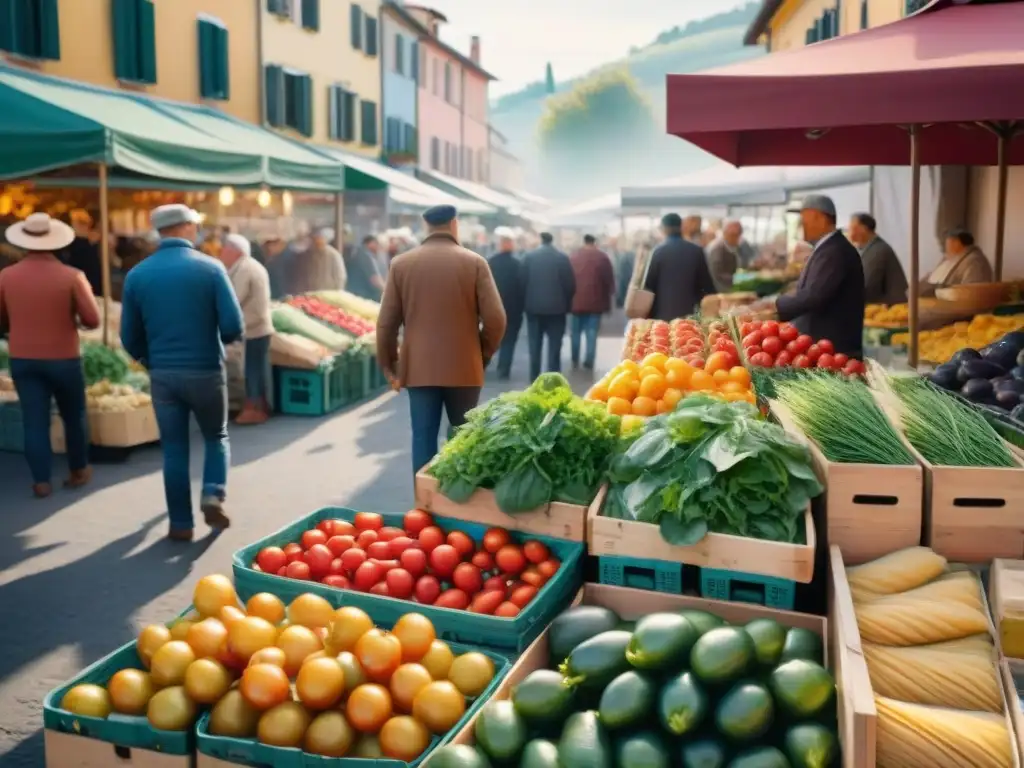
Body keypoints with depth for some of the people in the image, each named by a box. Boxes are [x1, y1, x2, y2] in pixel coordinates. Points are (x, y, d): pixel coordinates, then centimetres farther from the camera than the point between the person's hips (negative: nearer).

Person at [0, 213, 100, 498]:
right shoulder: (71, 276, -13)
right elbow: (93, 320, -12)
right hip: (63, 359, -2)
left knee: (34, 421, 5)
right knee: (74, 417, 16)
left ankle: (41, 481, 6)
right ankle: (78, 471, 27)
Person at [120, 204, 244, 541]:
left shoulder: (137, 275, -1)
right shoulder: (210, 268, -9)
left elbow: (130, 337, 3)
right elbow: (234, 327, -12)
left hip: (162, 374, 2)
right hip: (205, 371, -2)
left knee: (174, 448, 12)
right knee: (216, 438, 19)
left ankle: (180, 523, 16)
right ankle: (213, 496, -1)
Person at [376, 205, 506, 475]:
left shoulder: (401, 264, 1)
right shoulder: (474, 262, -4)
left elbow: (386, 323, 0)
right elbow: (495, 319, -8)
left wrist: (389, 366, 10)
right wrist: (483, 354, 8)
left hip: (419, 368, 1)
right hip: (464, 367, -1)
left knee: (423, 439, 5)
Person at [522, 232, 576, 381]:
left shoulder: (529, 257, 0)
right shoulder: (562, 257, -3)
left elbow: (523, 282, 0)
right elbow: (570, 285, -4)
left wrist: (525, 304, 9)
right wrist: (566, 304, 8)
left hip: (534, 307, 1)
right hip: (556, 307, -1)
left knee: (535, 347, 9)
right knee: (554, 347, 3)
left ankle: (534, 380, 11)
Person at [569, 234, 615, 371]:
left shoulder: (573, 257, 5)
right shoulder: (603, 257, 1)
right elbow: (610, 280, 1)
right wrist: (607, 302, 8)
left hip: (577, 301, 1)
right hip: (595, 301, -1)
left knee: (576, 332, 13)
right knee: (592, 333, 1)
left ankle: (575, 360, 17)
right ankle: (589, 362, -2)